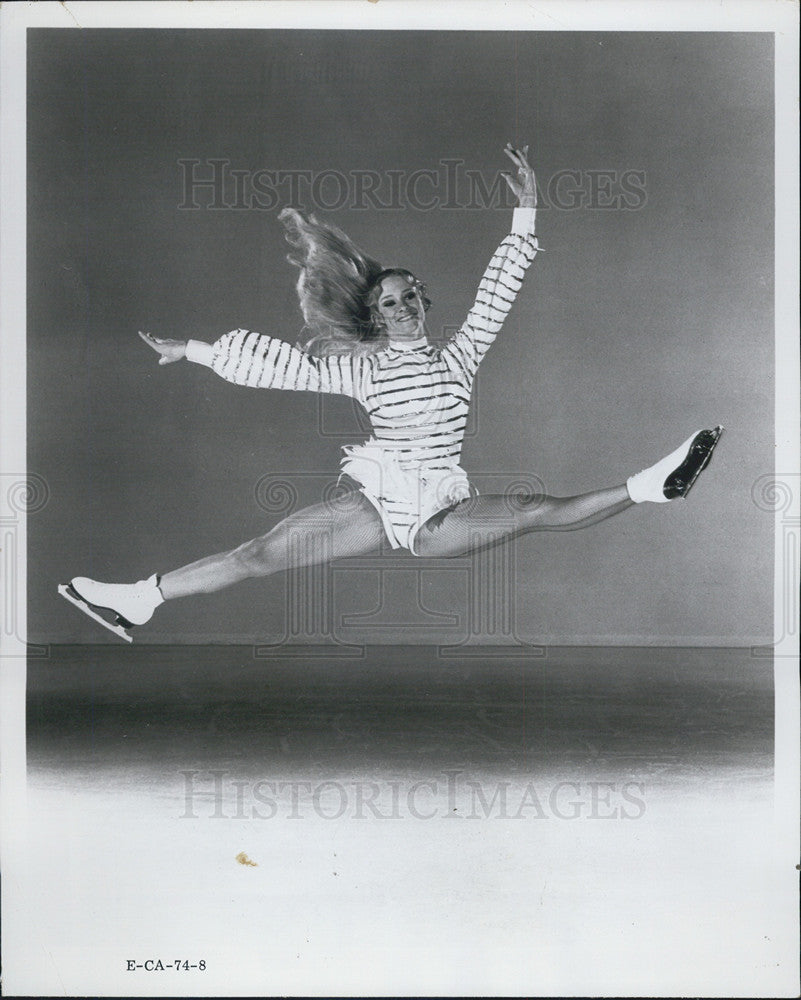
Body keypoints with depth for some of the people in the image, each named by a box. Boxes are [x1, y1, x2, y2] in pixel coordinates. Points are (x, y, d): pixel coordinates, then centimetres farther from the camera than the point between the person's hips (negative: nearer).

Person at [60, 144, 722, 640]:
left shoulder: (456, 357, 10)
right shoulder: (363, 368, 7)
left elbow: (495, 301, 5)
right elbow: (289, 365, 5)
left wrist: (525, 215, -1)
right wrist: (194, 351, 4)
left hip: (440, 514, 1)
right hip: (377, 506, -1)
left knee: (539, 511, -18)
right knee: (263, 553, -10)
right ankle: (140, 600, -10)